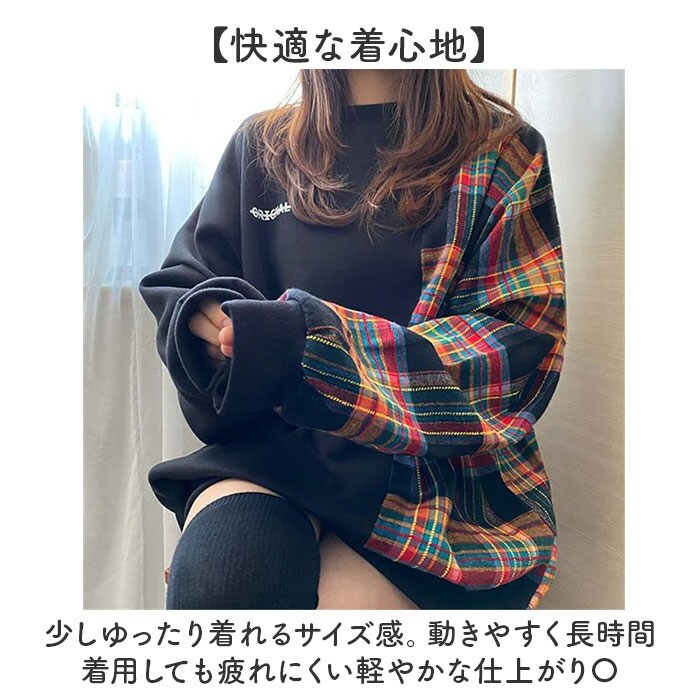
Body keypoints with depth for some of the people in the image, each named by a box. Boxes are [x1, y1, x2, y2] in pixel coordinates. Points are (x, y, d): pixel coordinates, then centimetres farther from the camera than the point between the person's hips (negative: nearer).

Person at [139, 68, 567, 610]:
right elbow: (177, 285, 16)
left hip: (434, 468, -1)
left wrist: (310, 342, -19)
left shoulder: (500, 149, 5)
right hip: (272, 444, 2)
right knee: (221, 575, -29)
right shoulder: (261, 143, 14)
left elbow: (524, 348, -7)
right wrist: (206, 321, -11)